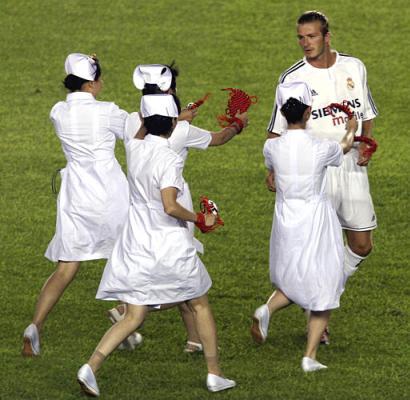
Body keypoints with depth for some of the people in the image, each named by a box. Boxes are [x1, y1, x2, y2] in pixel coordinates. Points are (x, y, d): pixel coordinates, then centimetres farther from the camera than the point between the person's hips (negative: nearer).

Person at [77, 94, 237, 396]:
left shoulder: (134, 149, 2)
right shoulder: (169, 159, -17)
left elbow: (143, 135, 28)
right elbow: (170, 207, -26)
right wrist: (200, 219, -9)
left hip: (137, 246, 5)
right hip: (171, 248, -5)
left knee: (133, 317, 5)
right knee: (200, 306, 16)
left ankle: (91, 366, -14)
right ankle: (215, 374, 23)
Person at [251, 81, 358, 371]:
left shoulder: (272, 148, -10)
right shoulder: (321, 149, -16)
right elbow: (345, 148, 9)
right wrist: (351, 130, 33)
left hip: (286, 222, 3)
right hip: (317, 222, -3)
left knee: (294, 282, 26)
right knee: (324, 290, 11)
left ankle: (267, 309, -4)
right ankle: (310, 356, 7)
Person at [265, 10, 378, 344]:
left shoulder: (354, 68, 4)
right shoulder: (293, 79, -6)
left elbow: (367, 114, 16)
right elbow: (278, 130, -2)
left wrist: (365, 144, -2)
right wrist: (274, 169, -15)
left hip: (352, 167, 4)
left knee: (362, 246, 5)